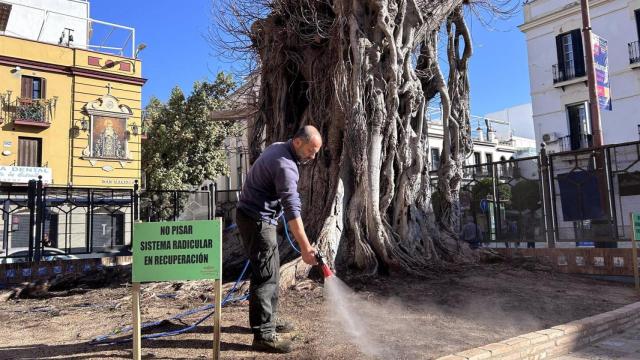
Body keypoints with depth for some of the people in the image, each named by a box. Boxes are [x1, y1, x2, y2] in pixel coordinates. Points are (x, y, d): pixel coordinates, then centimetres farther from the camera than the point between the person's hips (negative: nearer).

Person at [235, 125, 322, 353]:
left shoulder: (278, 148, 8)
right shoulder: (285, 166, -23)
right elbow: (292, 210, -30)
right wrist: (305, 247, -32)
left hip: (255, 216, 10)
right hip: (257, 220, -10)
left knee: (270, 272, 17)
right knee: (266, 275, -9)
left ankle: (268, 319, 28)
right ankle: (263, 335, -5)